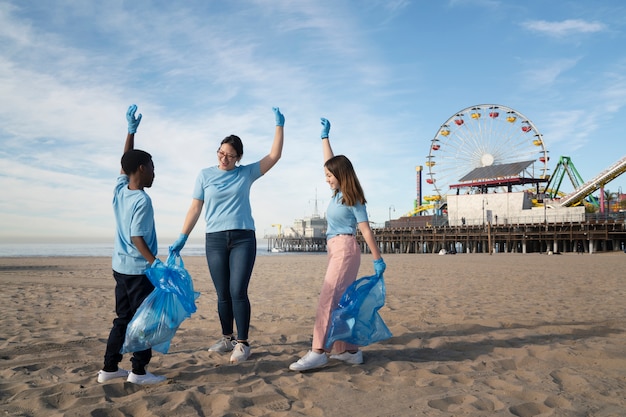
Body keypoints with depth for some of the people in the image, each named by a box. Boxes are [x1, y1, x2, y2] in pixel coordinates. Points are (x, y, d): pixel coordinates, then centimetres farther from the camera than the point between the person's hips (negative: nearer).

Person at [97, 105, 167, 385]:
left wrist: (131, 130, 20)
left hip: (120, 266, 9)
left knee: (123, 318, 16)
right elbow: (136, 237, -22)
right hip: (139, 269, -8)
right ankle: (138, 371, 5)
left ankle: (110, 367, 21)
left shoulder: (119, 190, 5)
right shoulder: (142, 200, -18)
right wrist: (154, 262, -22)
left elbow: (125, 163, 19)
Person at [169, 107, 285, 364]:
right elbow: (195, 209, 7)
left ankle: (242, 343, 0)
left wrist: (279, 125, 1)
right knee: (223, 294, 5)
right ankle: (227, 339, 20)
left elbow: (274, 156, 3)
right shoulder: (205, 175, 8)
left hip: (243, 239, -1)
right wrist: (182, 238, 3)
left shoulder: (247, 173, 7)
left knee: (238, 291, -10)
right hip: (214, 239, 1)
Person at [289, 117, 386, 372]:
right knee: (341, 300, 7)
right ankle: (349, 350, 12)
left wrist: (377, 259, -12)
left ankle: (318, 352, -18)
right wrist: (325, 136, 25)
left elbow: (365, 230, -11)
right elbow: (331, 162, 22)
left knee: (328, 298, -15)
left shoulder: (353, 199, -8)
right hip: (336, 249, 9)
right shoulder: (338, 193, 13)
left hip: (345, 249, -9)